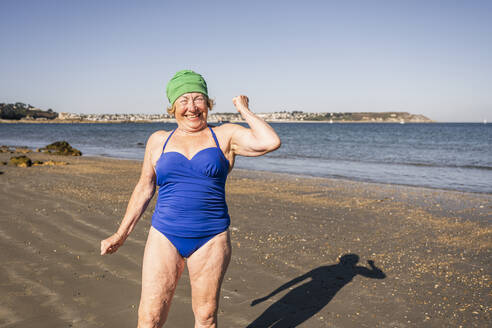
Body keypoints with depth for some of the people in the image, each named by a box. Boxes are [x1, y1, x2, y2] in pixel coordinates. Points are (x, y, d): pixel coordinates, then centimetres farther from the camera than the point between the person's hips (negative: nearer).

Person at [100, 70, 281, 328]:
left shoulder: (225, 136, 1)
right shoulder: (158, 141, 8)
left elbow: (270, 142, -14)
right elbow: (144, 189, 13)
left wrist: (245, 111, -2)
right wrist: (121, 234, 13)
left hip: (210, 238, -1)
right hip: (165, 236, 1)